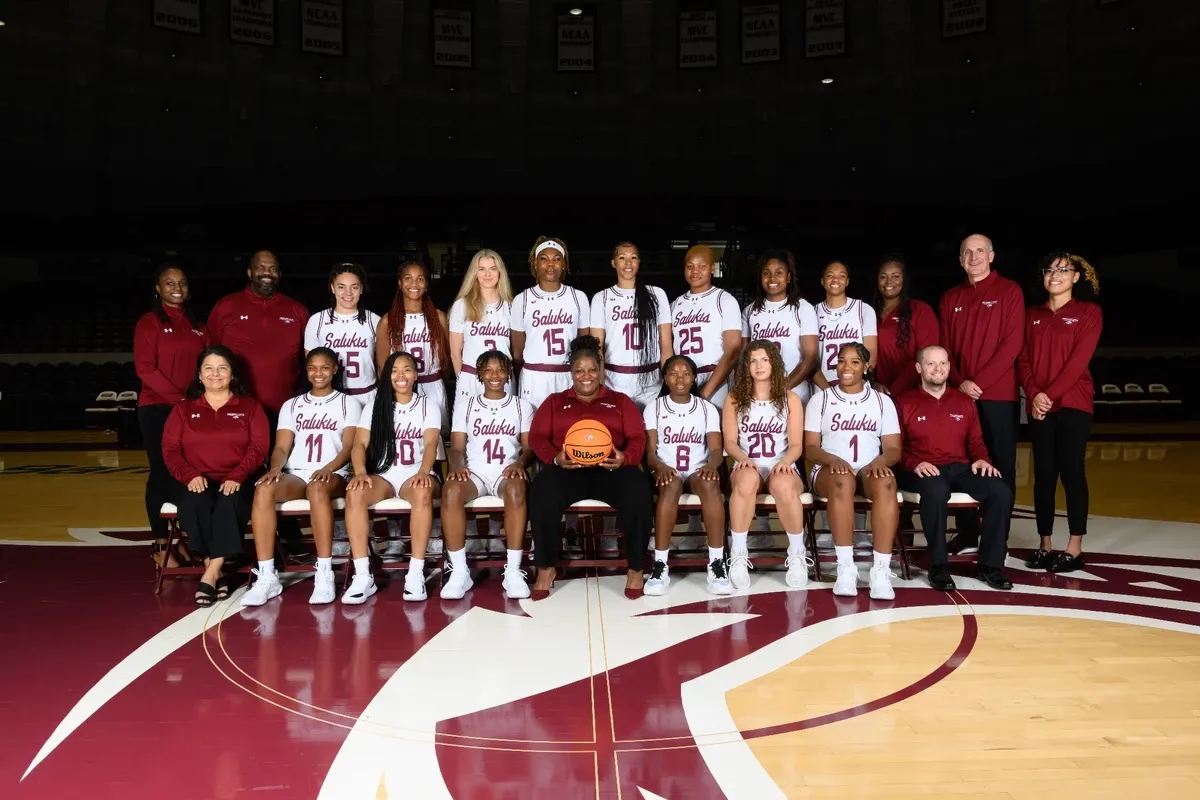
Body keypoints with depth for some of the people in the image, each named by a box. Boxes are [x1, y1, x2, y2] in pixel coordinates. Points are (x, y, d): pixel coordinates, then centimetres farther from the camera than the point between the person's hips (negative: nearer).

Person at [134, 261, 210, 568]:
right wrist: (179, 398, -16)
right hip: (158, 409, -4)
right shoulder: (149, 322, -2)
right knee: (162, 473, 0)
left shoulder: (196, 325, 13)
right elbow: (145, 369, -10)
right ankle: (161, 546, 8)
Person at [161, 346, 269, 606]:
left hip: (236, 483, -1)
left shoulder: (250, 407, 13)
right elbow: (170, 449, 6)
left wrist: (236, 477, -18)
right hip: (198, 483, 1)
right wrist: (190, 475, -14)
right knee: (196, 503, -34)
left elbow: (258, 448, 0)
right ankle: (216, 575, -27)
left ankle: (210, 576, -33)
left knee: (229, 502, -36)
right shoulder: (183, 409, 18)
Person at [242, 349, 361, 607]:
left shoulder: (348, 404, 12)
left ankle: (325, 575, -39)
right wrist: (276, 468, -13)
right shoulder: (291, 406, 21)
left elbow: (349, 447, -1)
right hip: (295, 474, 3)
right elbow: (281, 447, 10)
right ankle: (267, 577, -32)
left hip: (333, 475, -3)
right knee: (263, 489, -31)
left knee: (317, 487, -40)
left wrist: (329, 468, -21)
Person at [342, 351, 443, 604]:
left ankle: (416, 573, -35)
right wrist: (360, 472, -21)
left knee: (423, 491, -38)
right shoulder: (374, 406, 13)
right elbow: (359, 444, 0)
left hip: (415, 475, -1)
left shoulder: (428, 405, 8)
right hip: (382, 476, 2)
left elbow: (430, 444, -7)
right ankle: (363, 575, -33)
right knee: (355, 492, -32)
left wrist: (423, 472, -28)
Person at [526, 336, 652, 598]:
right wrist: (556, 458, -13)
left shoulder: (620, 401, 22)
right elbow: (537, 437, 10)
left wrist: (625, 457, -14)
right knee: (542, 493, -34)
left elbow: (637, 438, 10)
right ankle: (545, 568, -15)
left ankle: (636, 569, -15)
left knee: (638, 493, -33)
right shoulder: (555, 402, 23)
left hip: (611, 468, 0)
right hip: (566, 469, 0)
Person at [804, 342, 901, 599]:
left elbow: (894, 449, 6)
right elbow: (810, 448, 3)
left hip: (870, 469, 1)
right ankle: (846, 567, -37)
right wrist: (831, 459, -19)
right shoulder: (820, 399, 9)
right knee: (842, 479, -38)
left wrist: (880, 460, -17)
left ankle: (881, 569, -38)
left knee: (886, 482, -35)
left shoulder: (882, 400, 12)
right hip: (829, 470, -1)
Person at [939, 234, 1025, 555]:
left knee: (1000, 465, 1)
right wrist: (959, 382, -6)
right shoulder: (951, 298, 13)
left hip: (999, 394, -4)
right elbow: (945, 346, 10)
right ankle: (967, 532, 16)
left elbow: (1012, 344, -8)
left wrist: (980, 382, -14)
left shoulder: (1009, 291, 0)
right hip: (959, 394, 4)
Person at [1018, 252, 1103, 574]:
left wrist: (1050, 394, -15)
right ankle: (1045, 545, 10)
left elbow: (1079, 360, -8)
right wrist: (1034, 394, -9)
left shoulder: (1089, 312, 2)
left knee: (1072, 472, -4)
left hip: (1072, 404, -3)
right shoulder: (1032, 315, 13)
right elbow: (1023, 359, 7)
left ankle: (1074, 548, 2)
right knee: (1043, 474, 4)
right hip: (1038, 406, 3)